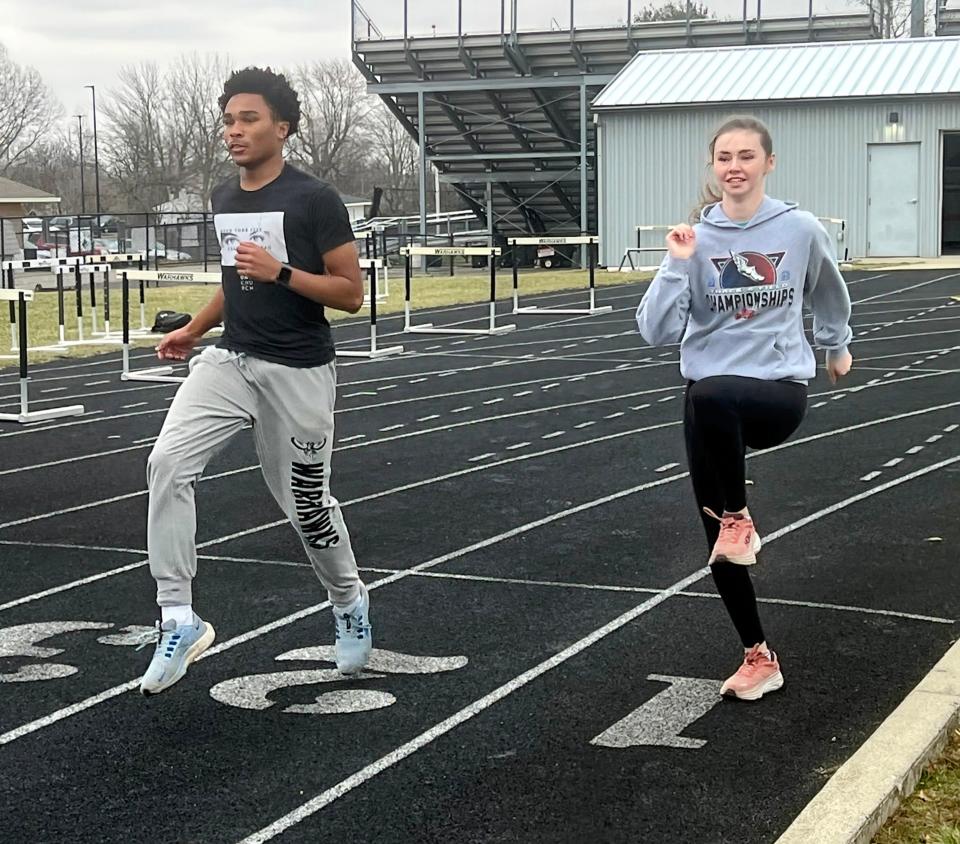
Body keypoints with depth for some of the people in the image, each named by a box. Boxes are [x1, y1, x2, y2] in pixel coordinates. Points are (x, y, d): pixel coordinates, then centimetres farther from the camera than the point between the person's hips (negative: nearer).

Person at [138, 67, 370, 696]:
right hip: (230, 360, 5)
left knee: (305, 502, 7)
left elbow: (351, 293, -11)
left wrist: (280, 272, -23)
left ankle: (350, 603, 38)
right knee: (168, 462, -17)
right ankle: (179, 622, -12)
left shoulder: (315, 200, -12)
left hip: (298, 372, -5)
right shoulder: (225, 198, 9)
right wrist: (193, 330, 16)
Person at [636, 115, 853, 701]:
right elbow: (657, 332, -8)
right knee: (723, 552, 4)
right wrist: (677, 266, -19)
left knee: (711, 395, -39)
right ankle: (759, 659, 25)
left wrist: (838, 345, 35)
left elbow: (828, 292, 21)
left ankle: (738, 517, -14)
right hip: (709, 401, 2)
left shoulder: (801, 230, -2)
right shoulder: (696, 238, -3)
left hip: (781, 389, -2)